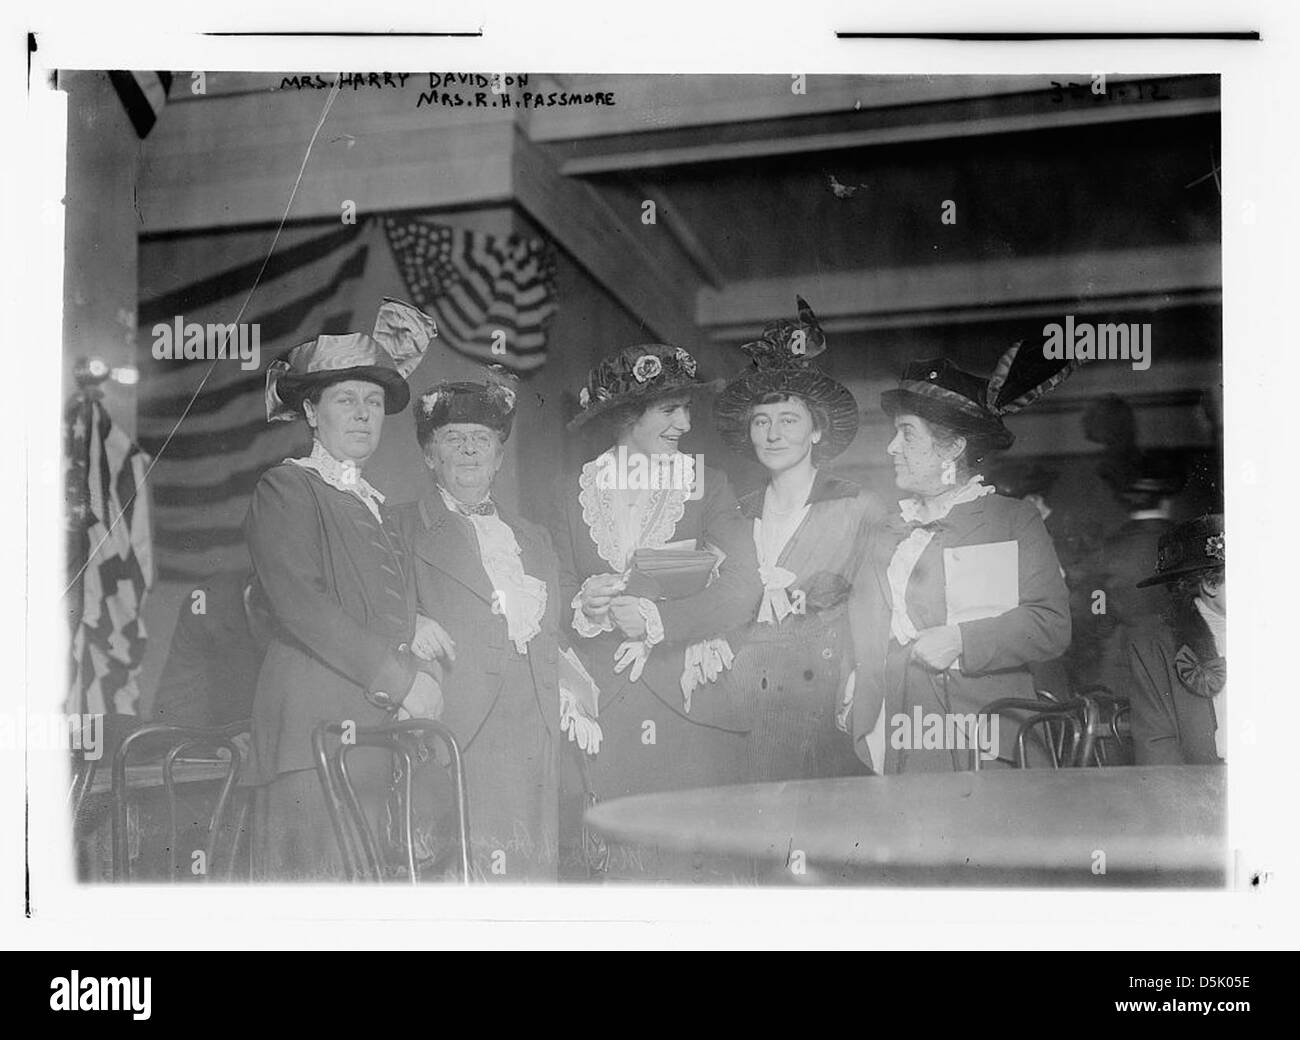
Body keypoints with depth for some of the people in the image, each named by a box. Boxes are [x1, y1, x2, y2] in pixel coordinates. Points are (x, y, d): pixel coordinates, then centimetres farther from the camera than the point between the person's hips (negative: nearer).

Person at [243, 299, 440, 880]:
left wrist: (425, 660, 6)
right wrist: (399, 677, -12)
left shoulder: (373, 505, 26)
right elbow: (296, 604, -10)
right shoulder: (285, 489, 3)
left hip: (387, 723, 7)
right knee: (317, 868, -13)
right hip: (314, 722, -6)